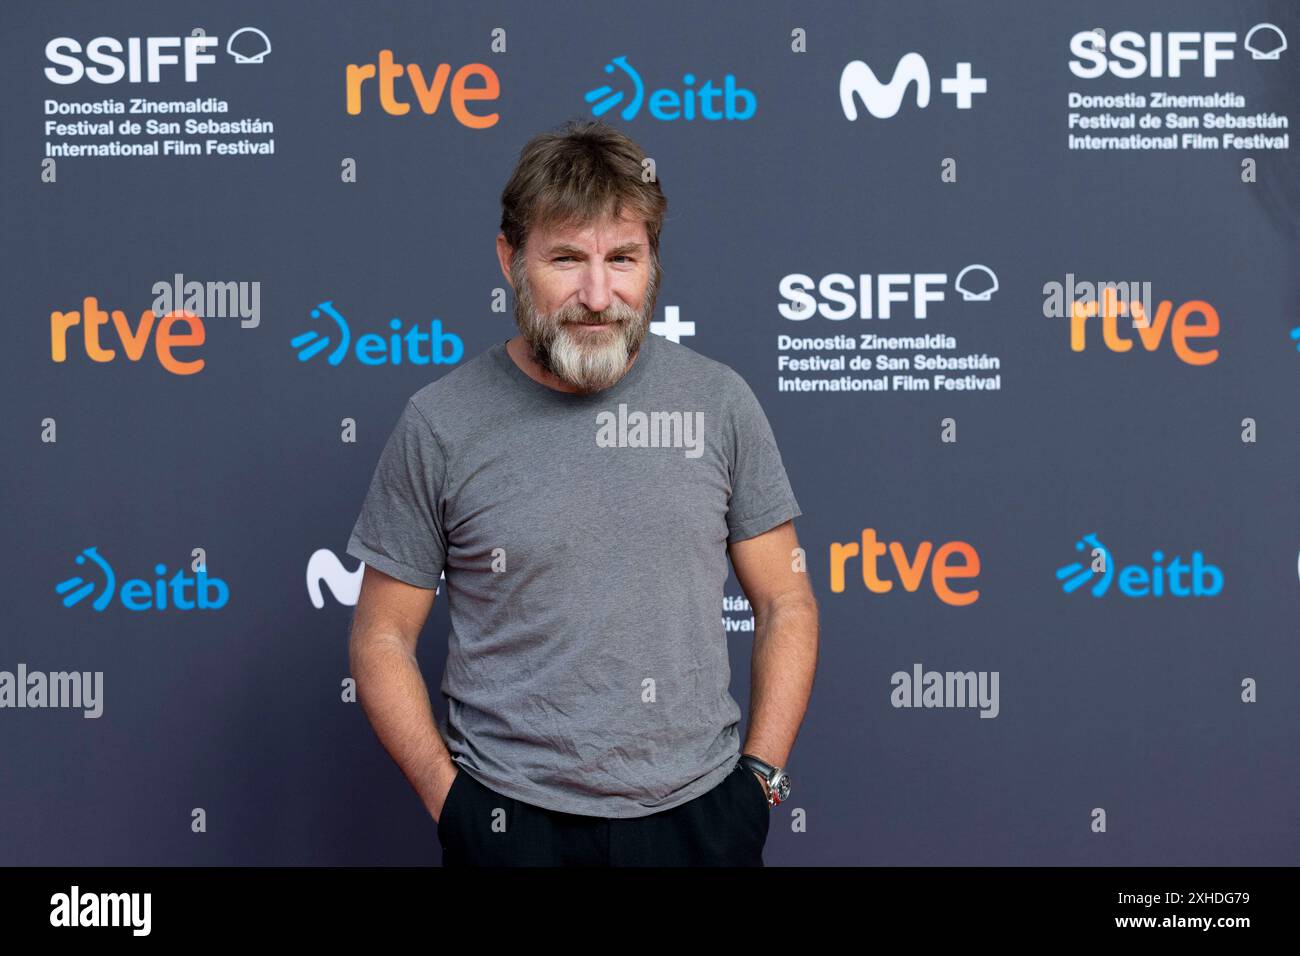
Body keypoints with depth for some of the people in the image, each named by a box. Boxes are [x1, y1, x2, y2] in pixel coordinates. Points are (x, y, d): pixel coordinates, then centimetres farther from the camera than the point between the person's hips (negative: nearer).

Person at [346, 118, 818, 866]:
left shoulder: (719, 401, -2)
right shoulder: (440, 425, -5)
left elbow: (786, 604, 4)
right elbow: (382, 639, 0)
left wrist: (760, 777, -3)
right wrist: (450, 800, -7)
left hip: (699, 813, 2)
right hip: (511, 826, -1)